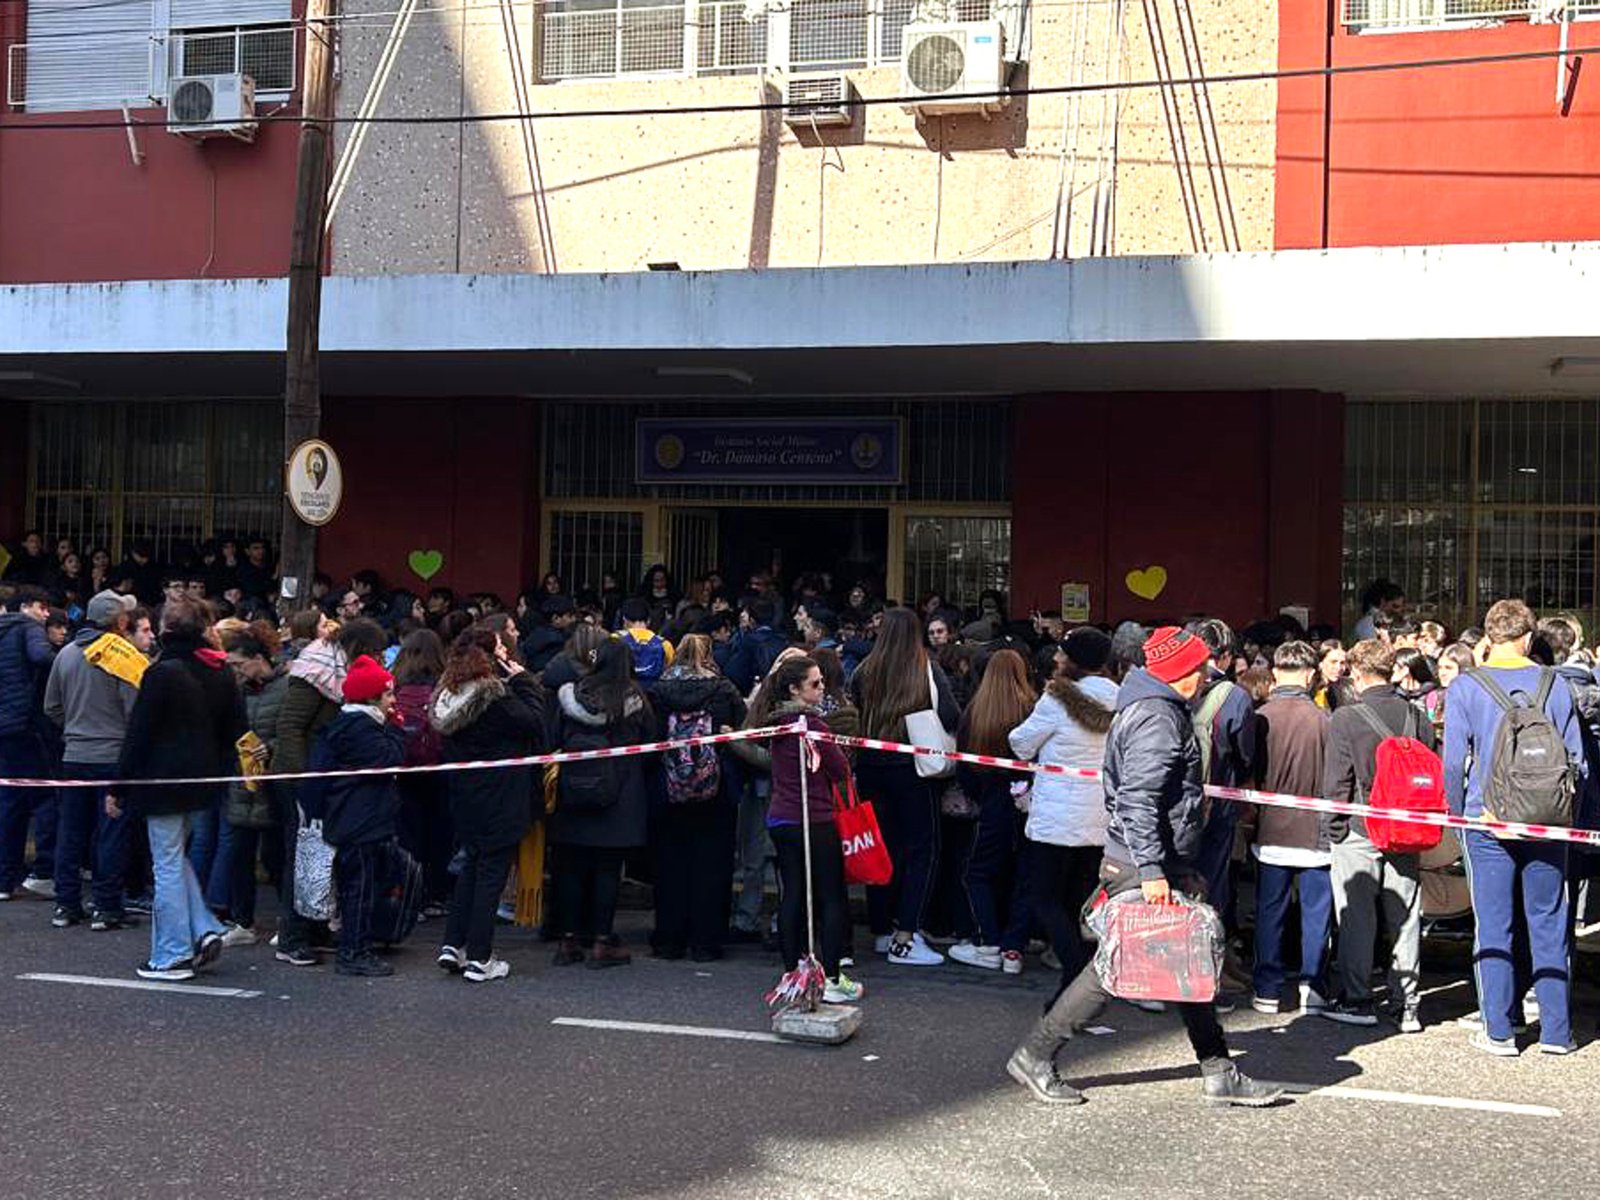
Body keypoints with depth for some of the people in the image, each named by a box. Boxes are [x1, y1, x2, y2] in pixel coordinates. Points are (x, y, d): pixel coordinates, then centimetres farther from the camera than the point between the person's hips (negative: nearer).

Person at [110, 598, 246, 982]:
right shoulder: (221, 672, 6)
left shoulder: (163, 673, -15)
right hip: (202, 779, 7)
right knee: (175, 857, 21)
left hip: (165, 778, -7)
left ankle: (172, 956, 4)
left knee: (167, 864, 0)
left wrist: (118, 788, -7)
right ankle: (205, 930, 10)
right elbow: (234, 729, 11)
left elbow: (138, 734, -13)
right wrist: (221, 773, 18)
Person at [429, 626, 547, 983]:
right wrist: (523, 679, -7)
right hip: (499, 798, -7)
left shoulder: (450, 693, 5)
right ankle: (479, 959, 5)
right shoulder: (494, 695, -19)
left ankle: (452, 945, 19)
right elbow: (534, 722, -16)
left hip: (465, 796, 8)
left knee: (471, 865, 20)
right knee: (492, 871, 1)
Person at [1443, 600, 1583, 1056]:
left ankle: (1499, 1031, 9)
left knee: (1492, 927, 5)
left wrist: (1459, 814, 8)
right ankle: (1556, 1031, 13)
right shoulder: (1554, 684, 0)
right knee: (1549, 925, 9)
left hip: (1487, 820, -2)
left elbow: (1454, 763, -6)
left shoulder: (1465, 687, -5)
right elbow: (1575, 757, 4)